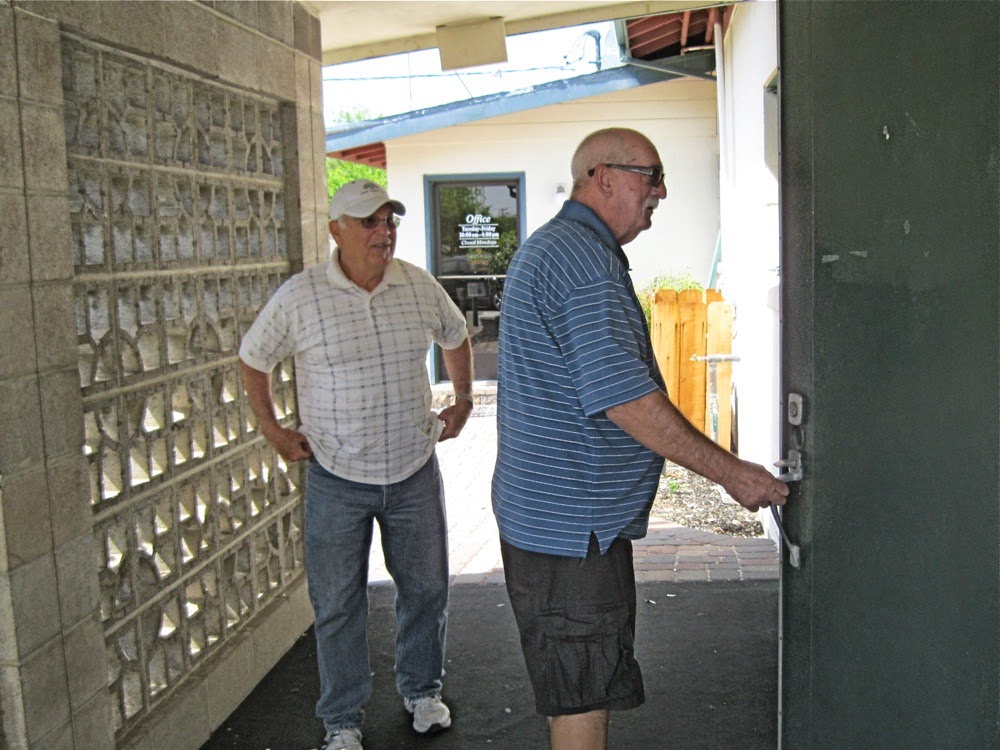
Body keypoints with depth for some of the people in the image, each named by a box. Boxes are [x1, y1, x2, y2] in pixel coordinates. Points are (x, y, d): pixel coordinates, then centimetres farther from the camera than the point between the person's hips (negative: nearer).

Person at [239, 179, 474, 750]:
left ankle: (422, 691, 39)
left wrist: (463, 402, 15)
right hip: (337, 480, -2)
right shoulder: (298, 297, -10)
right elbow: (253, 360, 5)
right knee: (338, 605, 9)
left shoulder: (421, 287, -2)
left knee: (427, 589, 16)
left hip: (416, 471, 3)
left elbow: (456, 337, 18)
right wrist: (271, 428, 4)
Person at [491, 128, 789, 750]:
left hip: (554, 512, 11)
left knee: (577, 693, 21)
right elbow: (624, 397, -25)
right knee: (583, 700, 1)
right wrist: (730, 471, -16)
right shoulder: (582, 257, -19)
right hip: (572, 527, -11)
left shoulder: (553, 247, 18)